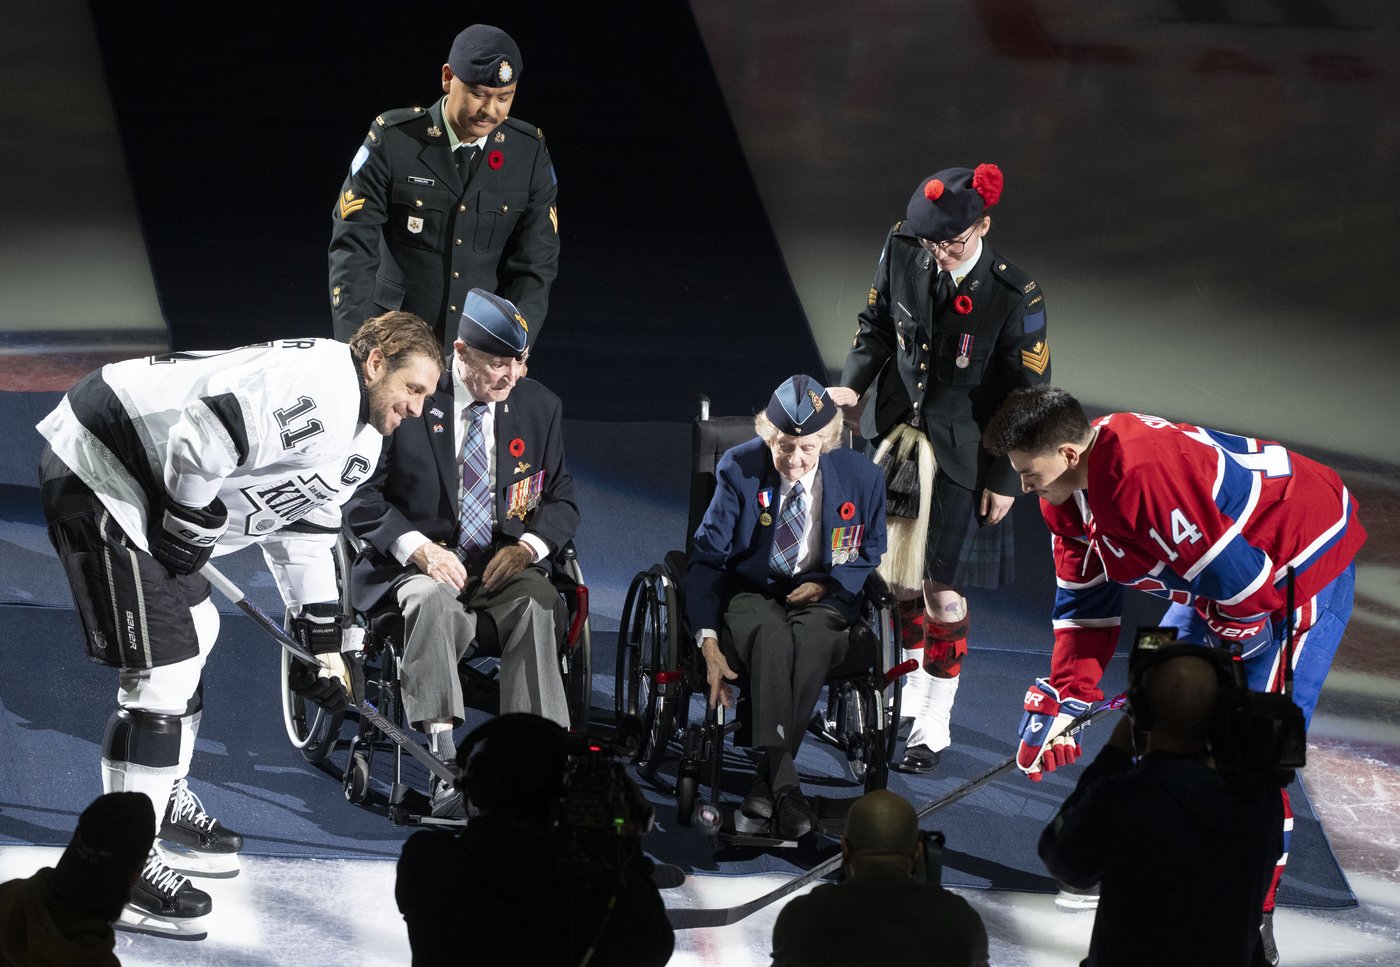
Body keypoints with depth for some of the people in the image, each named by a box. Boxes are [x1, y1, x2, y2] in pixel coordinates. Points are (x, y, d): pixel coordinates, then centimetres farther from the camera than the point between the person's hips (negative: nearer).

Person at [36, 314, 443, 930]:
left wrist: (322, 645, 26)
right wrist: (190, 526, -16)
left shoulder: (354, 440, 15)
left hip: (144, 481, 11)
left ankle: (164, 800, 43)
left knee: (193, 630, 25)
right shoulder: (318, 385, -20)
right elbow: (200, 439, -32)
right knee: (162, 669, -12)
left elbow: (303, 532, 26)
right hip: (97, 469, -11)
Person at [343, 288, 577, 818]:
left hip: (504, 565, 2)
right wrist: (418, 547, -19)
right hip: (416, 567, -2)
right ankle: (445, 766, -42)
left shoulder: (539, 406, 7)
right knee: (434, 601, -36)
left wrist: (528, 545, -9)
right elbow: (362, 498, -3)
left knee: (535, 606, -31)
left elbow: (561, 500, 13)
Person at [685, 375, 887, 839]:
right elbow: (706, 558, -3)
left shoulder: (861, 477, 0)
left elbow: (871, 558, 14)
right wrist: (709, 643, -16)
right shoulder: (738, 469, -2)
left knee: (812, 636, -38)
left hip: (820, 599, 1)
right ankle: (784, 785, -47)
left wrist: (827, 585, -8)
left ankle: (766, 784, -36)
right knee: (772, 636, -39)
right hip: (751, 594, -1)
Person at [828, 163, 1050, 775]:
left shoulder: (1014, 296, -19)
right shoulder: (902, 249, -8)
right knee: (896, 577, 14)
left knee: (941, 590, 0)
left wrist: (1004, 480, -8)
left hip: (960, 455, -4)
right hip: (896, 432, 5)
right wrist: (852, 385, -9)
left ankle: (933, 729, 14)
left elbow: (1027, 395, -11)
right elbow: (876, 325, 8)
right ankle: (912, 694, 36)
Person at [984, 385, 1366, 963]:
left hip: (1305, 559, -10)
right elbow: (1084, 601, 6)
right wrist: (1065, 698, -1)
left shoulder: (1145, 474, -35)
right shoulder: (1066, 492, -3)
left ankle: (1252, 919, -7)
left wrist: (1229, 645, -13)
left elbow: (1238, 575, -31)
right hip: (1224, 571, 10)